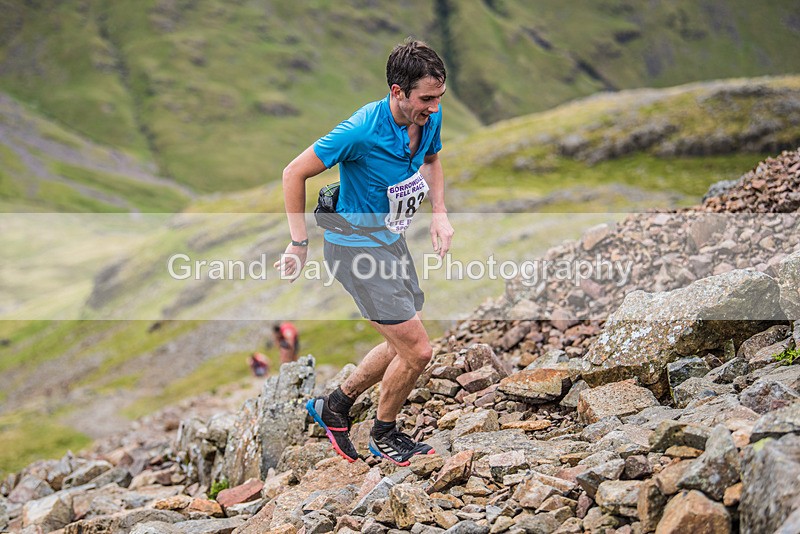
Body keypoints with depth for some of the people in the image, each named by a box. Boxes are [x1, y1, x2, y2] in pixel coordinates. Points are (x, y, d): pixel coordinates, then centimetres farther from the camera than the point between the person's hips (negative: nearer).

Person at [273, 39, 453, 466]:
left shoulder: (430, 120, -7)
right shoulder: (362, 131, -29)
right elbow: (294, 173, -18)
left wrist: (439, 214, 4)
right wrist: (299, 244, -15)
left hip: (392, 240, 8)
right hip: (356, 245, -8)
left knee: (402, 347, 16)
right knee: (417, 350, -8)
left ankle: (334, 405, 36)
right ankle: (384, 437, 18)